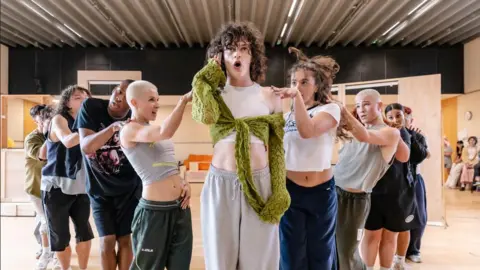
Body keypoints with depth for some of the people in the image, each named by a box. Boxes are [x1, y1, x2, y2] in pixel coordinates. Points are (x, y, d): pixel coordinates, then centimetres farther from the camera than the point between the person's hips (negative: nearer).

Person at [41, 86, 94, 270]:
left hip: (80, 187, 5)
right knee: (60, 236, 6)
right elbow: (68, 141, -28)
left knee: (85, 232, 5)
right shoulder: (59, 119, -7)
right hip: (57, 187, -5)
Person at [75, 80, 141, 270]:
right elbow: (86, 147, -24)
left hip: (128, 189, 0)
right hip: (99, 190, 0)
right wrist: (113, 128, -40)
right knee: (107, 241, 1)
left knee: (125, 239, 5)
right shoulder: (91, 107, -14)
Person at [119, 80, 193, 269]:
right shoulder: (129, 130, -9)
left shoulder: (155, 132, 15)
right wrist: (184, 100, -24)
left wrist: (184, 183, 3)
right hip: (154, 211, -7)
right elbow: (164, 133, -28)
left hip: (180, 207, 7)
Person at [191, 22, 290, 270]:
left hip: (260, 183, 0)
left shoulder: (270, 97, 4)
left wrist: (279, 191, -2)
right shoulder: (214, 93, 3)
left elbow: (277, 149, 6)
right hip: (221, 184, 0)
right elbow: (207, 116, -22)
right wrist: (206, 77, -5)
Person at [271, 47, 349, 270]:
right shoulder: (285, 116, 8)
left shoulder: (330, 109, -4)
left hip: (322, 191, -2)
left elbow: (307, 131, -25)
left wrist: (296, 96, -25)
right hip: (290, 191, 3)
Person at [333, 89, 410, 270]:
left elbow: (364, 136, -24)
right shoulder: (355, 128, 12)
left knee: (346, 255, 6)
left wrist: (341, 108, -27)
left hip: (355, 199, -5)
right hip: (333, 191, 5)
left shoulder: (391, 132, -7)